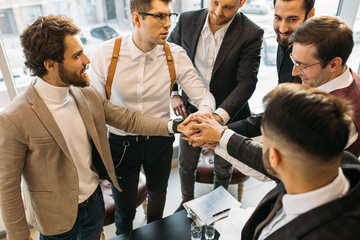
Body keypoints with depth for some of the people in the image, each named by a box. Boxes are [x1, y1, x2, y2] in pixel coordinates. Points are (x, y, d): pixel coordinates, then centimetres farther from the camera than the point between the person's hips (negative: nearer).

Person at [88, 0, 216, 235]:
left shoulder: (175, 55, -15)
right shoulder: (105, 54, -19)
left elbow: (204, 95, -14)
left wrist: (204, 112, -39)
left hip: (160, 142, 2)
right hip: (121, 144, -2)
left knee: (158, 195, 29)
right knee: (125, 208, 19)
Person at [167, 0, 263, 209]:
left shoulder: (251, 34, -17)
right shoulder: (187, 21, -9)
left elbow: (246, 81, -23)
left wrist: (219, 116, -36)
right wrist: (173, 93, -5)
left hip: (227, 115, -1)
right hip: (191, 111, 2)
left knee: (224, 170, 22)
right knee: (186, 166, 21)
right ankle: (187, 202, 52)